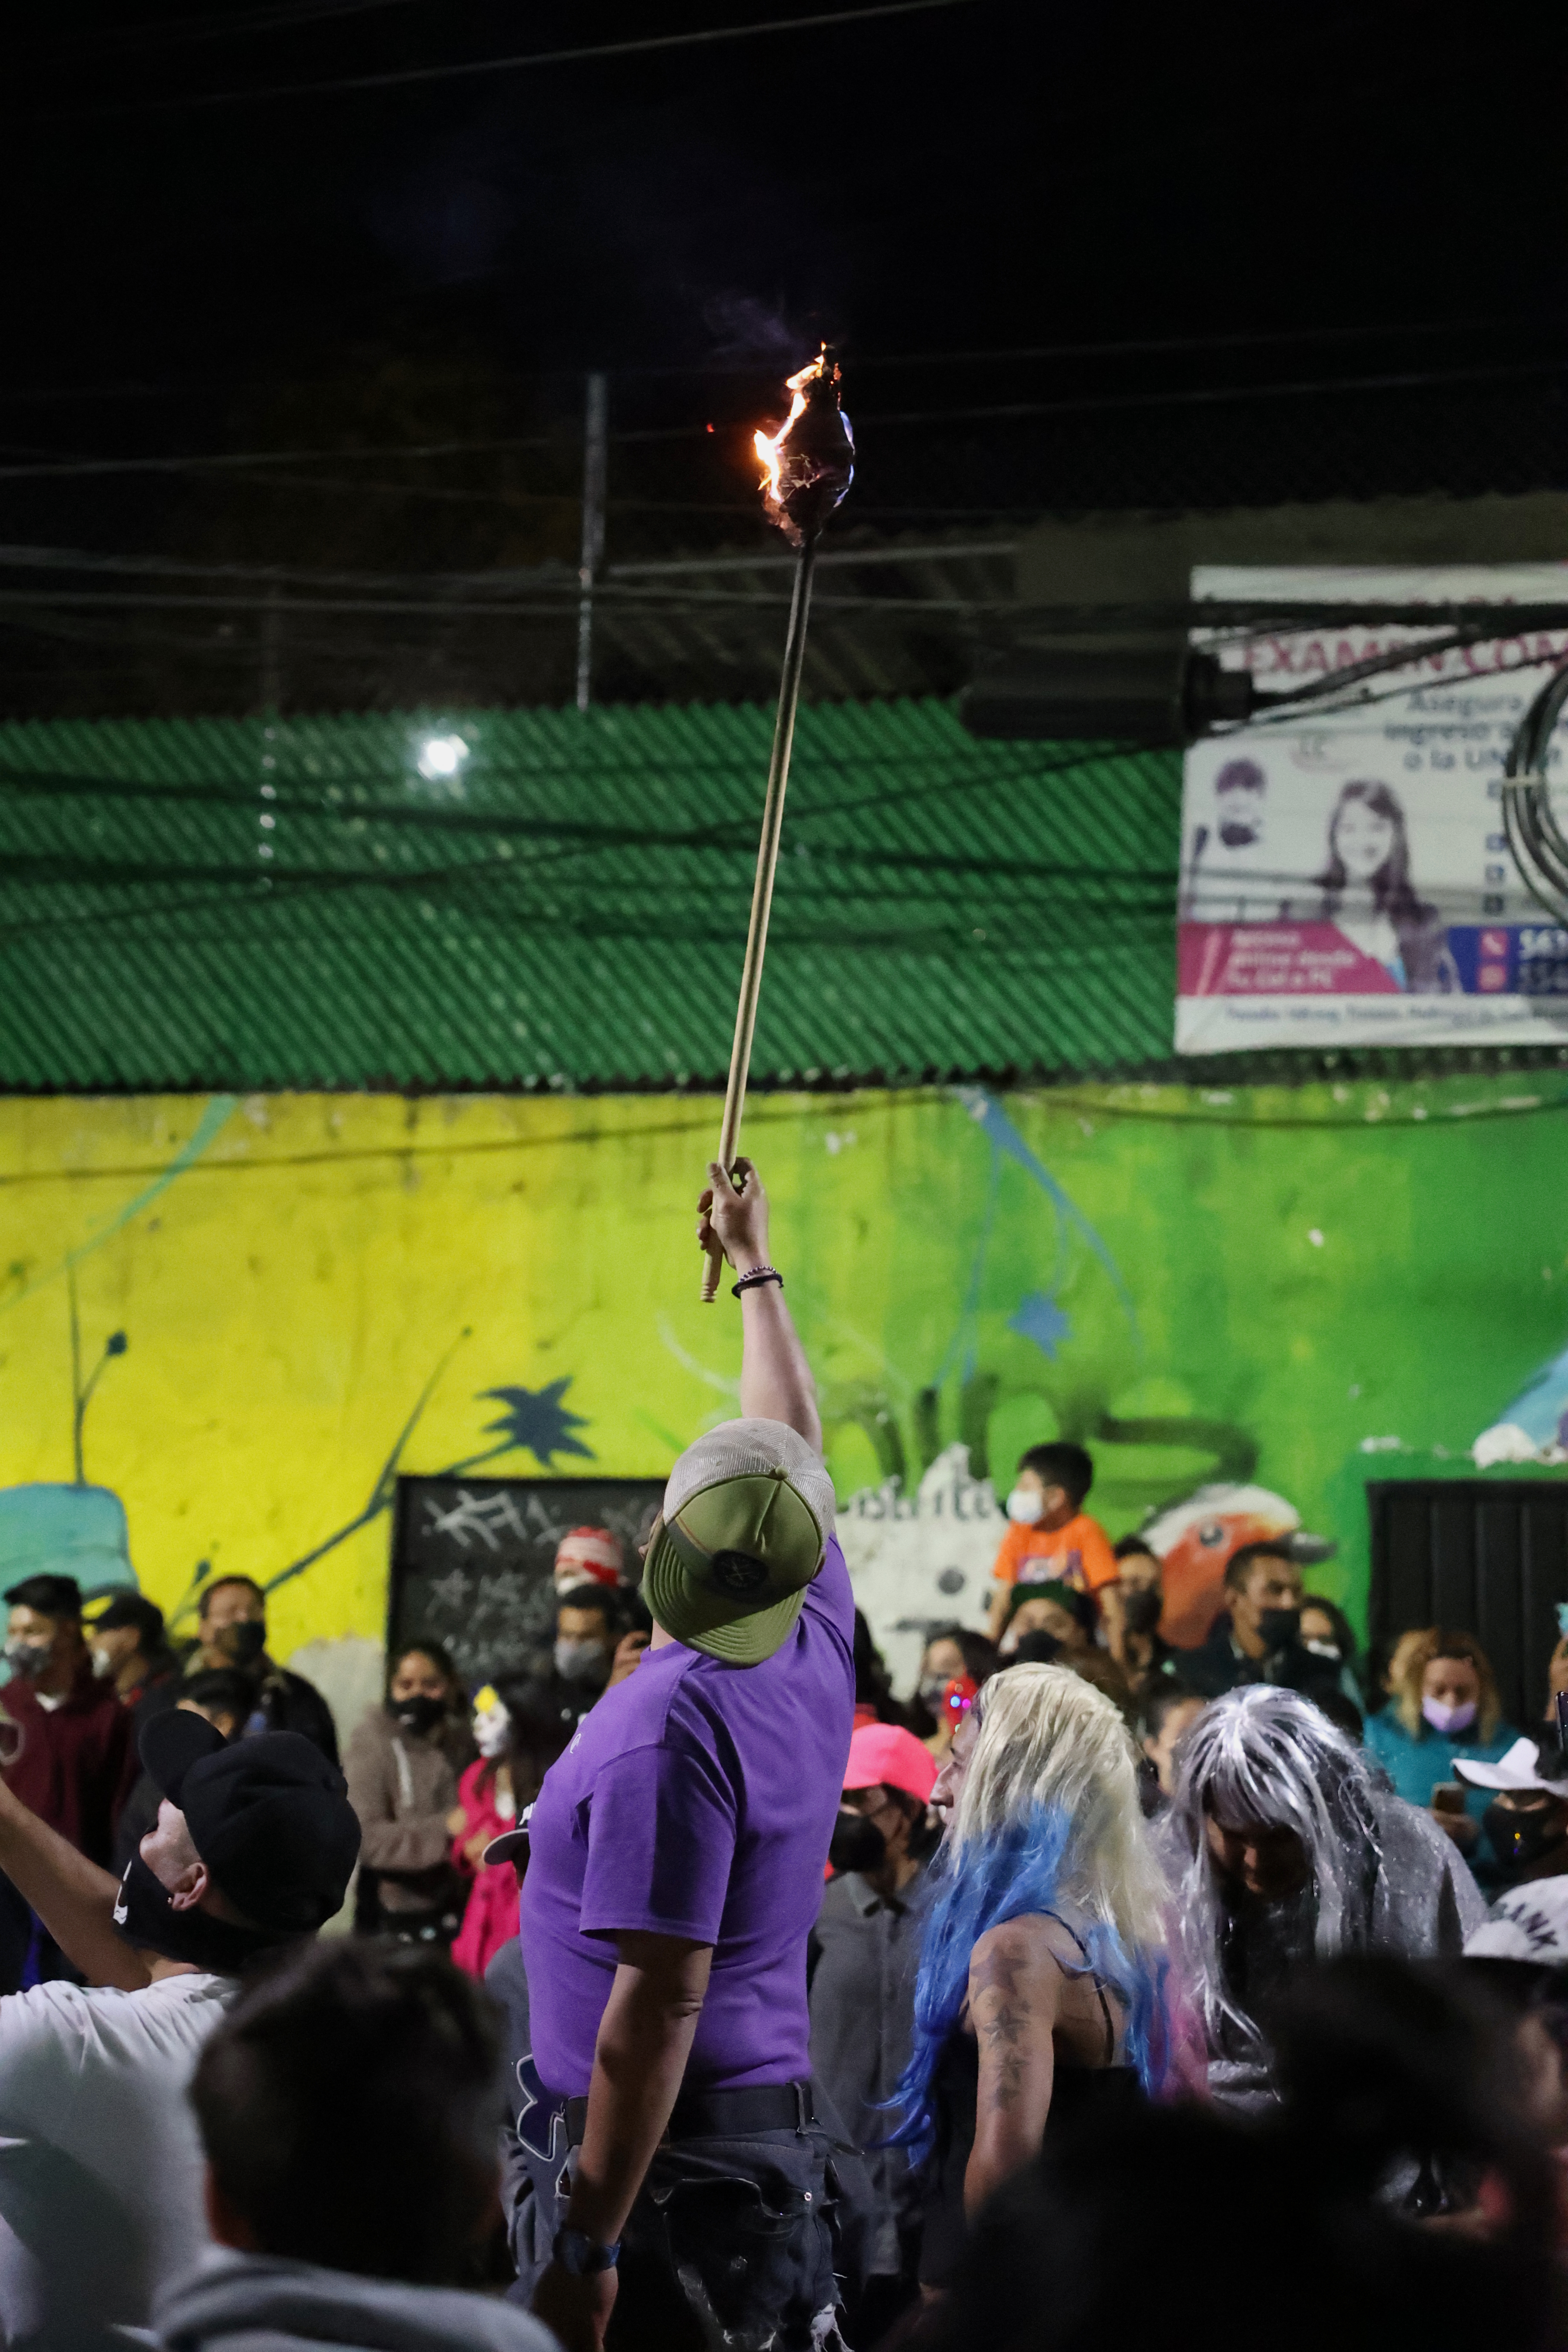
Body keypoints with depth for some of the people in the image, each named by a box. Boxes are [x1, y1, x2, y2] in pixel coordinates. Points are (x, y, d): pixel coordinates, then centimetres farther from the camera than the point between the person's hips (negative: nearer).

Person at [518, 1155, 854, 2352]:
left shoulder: (668, 1722, -18)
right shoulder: (817, 1656, 5)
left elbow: (659, 2002, -22)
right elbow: (796, 1447, 23)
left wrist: (590, 2250, -20)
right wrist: (756, 1266, 37)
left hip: (668, 2163, -8)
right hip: (784, 2142, 8)